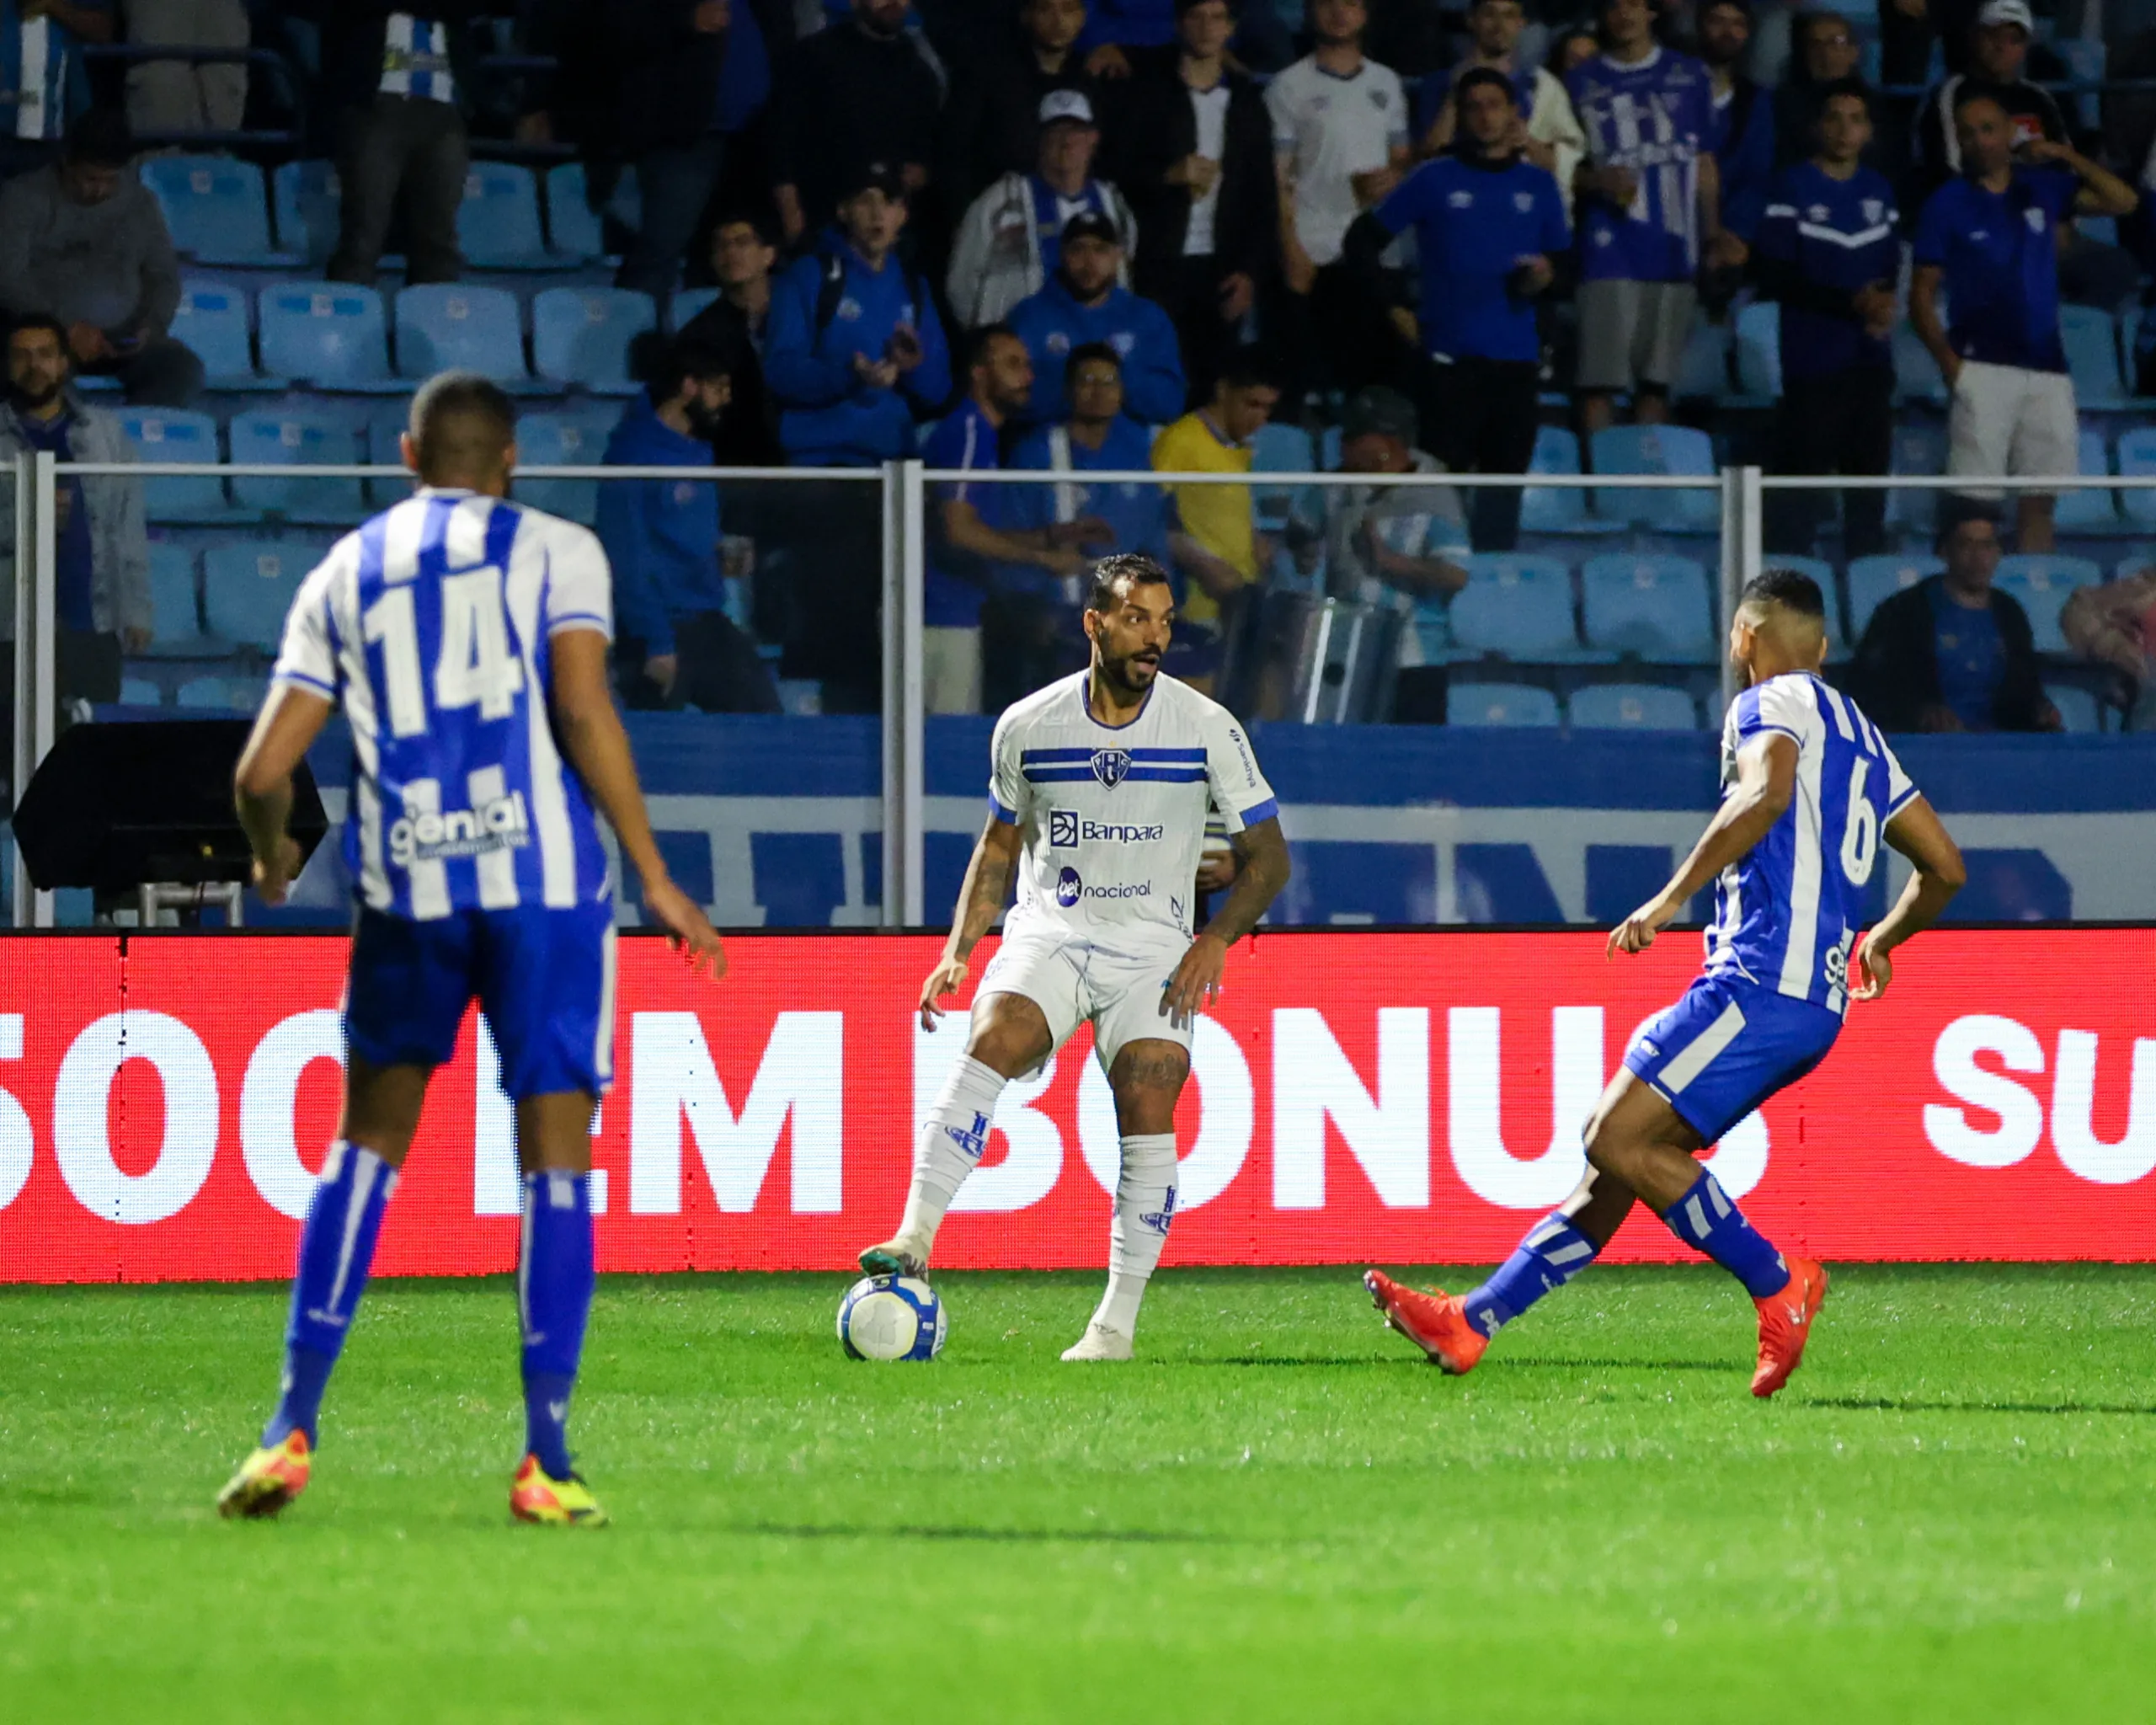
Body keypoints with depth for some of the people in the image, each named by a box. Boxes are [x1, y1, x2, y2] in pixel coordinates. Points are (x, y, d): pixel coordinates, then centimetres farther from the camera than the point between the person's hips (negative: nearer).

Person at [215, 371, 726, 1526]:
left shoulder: (343, 575, 14)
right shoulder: (555, 552, 5)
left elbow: (262, 772, 9)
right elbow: (581, 710, -11)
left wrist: (271, 857, 30)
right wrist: (654, 877, -7)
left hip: (403, 892, 3)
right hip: (544, 880, -3)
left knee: (368, 1141, 18)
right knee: (556, 1163, 2)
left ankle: (292, 1426, 10)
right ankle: (546, 1460, -4)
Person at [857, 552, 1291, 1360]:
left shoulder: (1208, 729, -3)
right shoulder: (1027, 726, 1)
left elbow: (1267, 856, 4)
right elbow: (1000, 845, 16)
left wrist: (1215, 941, -11)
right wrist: (958, 951, 4)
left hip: (1153, 947, 0)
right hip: (1048, 930, 0)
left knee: (1148, 1108, -17)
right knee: (992, 1040, -28)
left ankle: (1116, 1323, -10)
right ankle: (914, 1239, -36)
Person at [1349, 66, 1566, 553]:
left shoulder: (1537, 186, 13)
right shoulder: (1435, 180, 7)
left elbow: (1566, 261, 17)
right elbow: (1363, 240, 9)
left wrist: (1547, 274, -7)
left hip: (1516, 361, 2)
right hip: (1450, 360, -2)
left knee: (1506, 480, 2)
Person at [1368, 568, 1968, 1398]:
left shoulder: (1772, 705, -1)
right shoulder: (1860, 735, 25)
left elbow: (1767, 792, -25)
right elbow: (1945, 867, 28)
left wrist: (1672, 896, -22)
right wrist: (1881, 942, 45)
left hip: (1760, 981, -10)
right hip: (1813, 1003, 10)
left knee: (1619, 1138, -16)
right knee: (1618, 1154, 8)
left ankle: (1777, 1282, -13)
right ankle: (1471, 1322, 8)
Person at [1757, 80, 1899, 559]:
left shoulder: (1879, 190, 14)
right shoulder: (1793, 187, -2)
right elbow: (1776, 279, -8)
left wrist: (1885, 305, -4)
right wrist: (1851, 303, -15)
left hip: (1870, 358, 5)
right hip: (1813, 360, -5)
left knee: (1869, 473, 6)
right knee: (1799, 474, -8)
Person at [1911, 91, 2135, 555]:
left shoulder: (2042, 187, 10)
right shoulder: (1946, 204, 2)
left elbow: (2122, 201, 3)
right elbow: (1922, 295, 0)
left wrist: (2067, 156, -7)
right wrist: (1947, 359, -13)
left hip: (2046, 369, 3)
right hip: (1982, 371, -3)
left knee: (2039, 501, 6)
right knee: (1974, 500, -10)